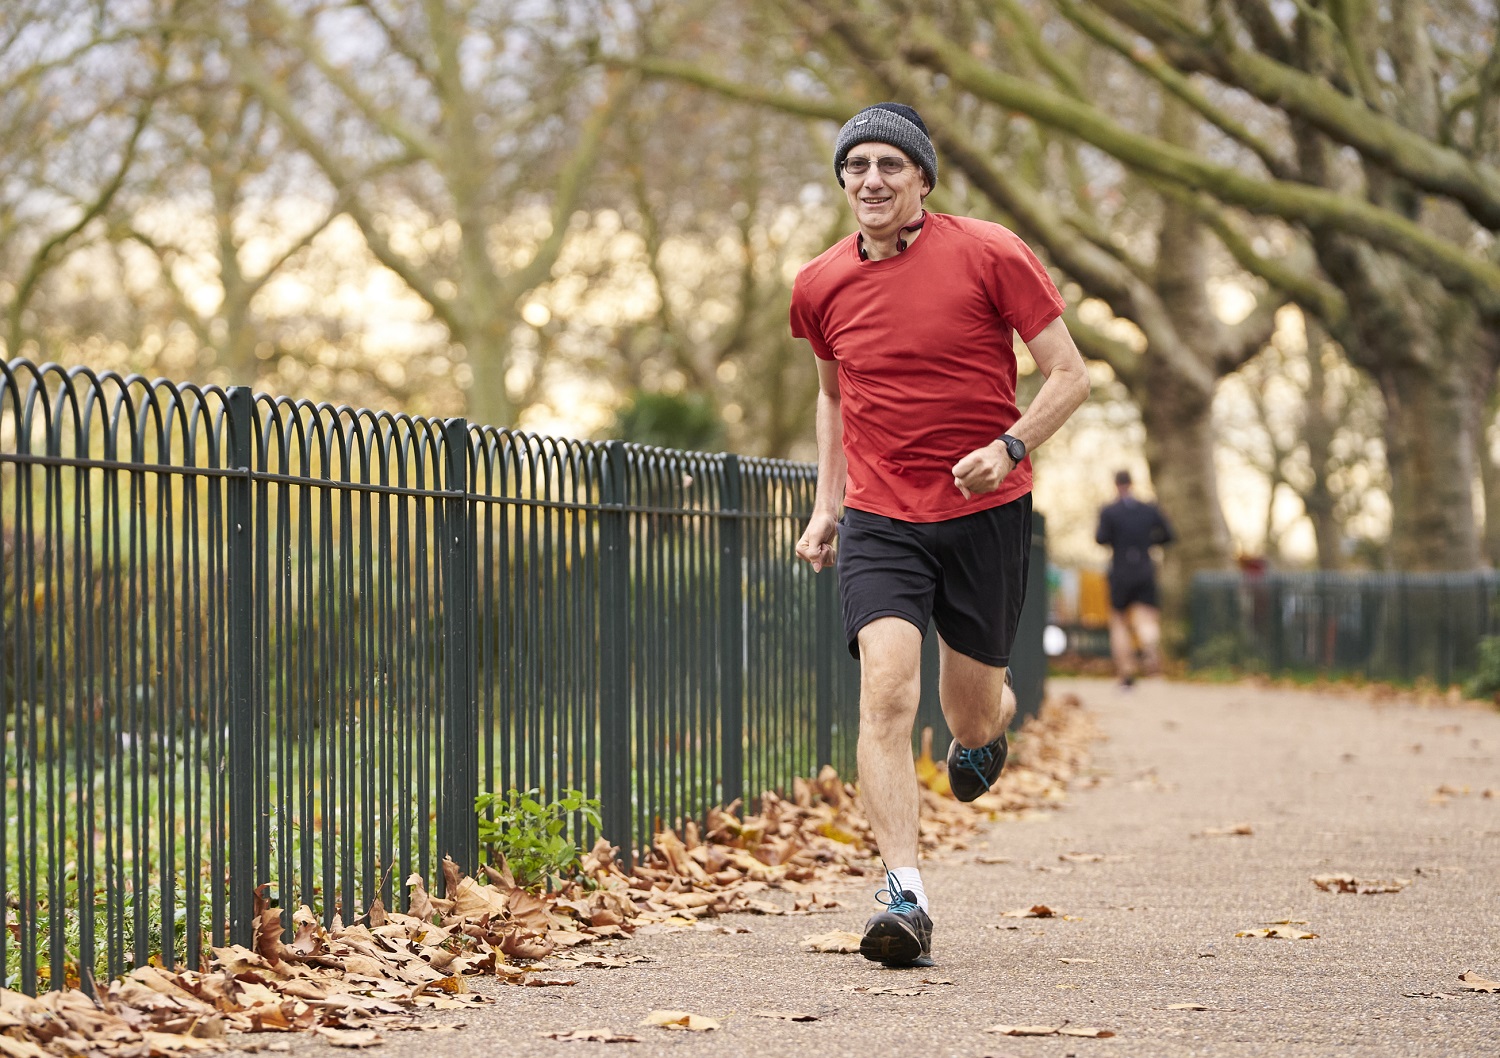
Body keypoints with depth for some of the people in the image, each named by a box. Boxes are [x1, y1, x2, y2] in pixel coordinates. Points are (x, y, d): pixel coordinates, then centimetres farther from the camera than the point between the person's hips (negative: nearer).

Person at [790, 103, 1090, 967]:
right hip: (879, 520, 1)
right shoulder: (821, 286, 4)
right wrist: (827, 505, 15)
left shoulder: (990, 255, -7)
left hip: (986, 513, -1)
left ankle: (995, 717, 49)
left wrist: (1010, 446, -20)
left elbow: (1070, 375, -4)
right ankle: (906, 897, -24)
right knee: (887, 690, -20)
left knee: (969, 715, 9)